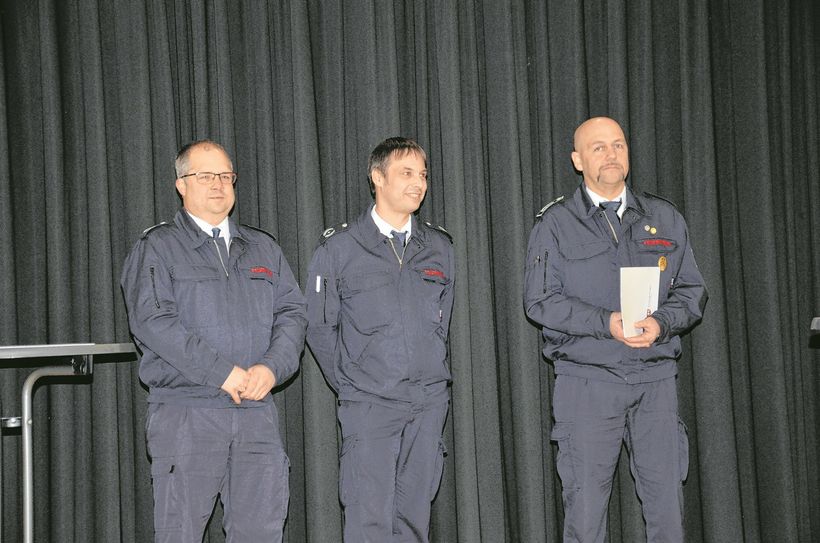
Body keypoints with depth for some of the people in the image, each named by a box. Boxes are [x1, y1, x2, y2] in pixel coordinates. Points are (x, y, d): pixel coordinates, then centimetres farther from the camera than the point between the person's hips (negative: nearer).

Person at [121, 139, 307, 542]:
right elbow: (152, 320, -10)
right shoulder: (156, 248, 3)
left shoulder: (262, 249, 18)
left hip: (257, 411, 4)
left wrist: (271, 367, -8)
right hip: (185, 413, -4)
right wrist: (222, 372, -16)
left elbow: (292, 313, 11)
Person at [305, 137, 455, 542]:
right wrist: (348, 385, 3)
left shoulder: (439, 247, 10)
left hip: (429, 402, 4)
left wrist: (432, 377, 14)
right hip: (369, 403, -4)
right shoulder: (339, 247, -2)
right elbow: (319, 326, 2)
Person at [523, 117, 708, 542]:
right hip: (586, 382, -2)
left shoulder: (664, 219, 13)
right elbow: (540, 301, -4)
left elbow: (692, 292, 11)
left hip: (655, 379, 3)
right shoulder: (555, 224, 4)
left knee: (667, 507, 2)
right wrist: (607, 324, -17)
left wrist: (661, 323, -11)